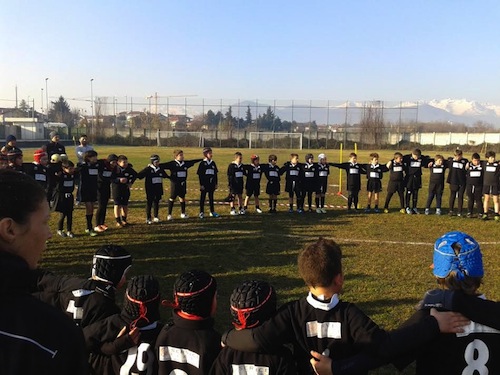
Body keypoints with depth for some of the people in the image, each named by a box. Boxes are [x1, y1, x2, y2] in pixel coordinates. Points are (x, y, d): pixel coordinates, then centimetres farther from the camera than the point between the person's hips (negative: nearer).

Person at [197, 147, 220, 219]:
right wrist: (201, 184, -13)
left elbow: (215, 174, 13)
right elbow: (199, 174, -8)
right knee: (203, 197, 3)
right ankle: (201, 212, 11)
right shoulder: (202, 163, -7)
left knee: (211, 197, 12)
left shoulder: (213, 163, 9)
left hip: (211, 183, 5)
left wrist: (216, 183, 9)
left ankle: (212, 212, 19)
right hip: (204, 184, -5)